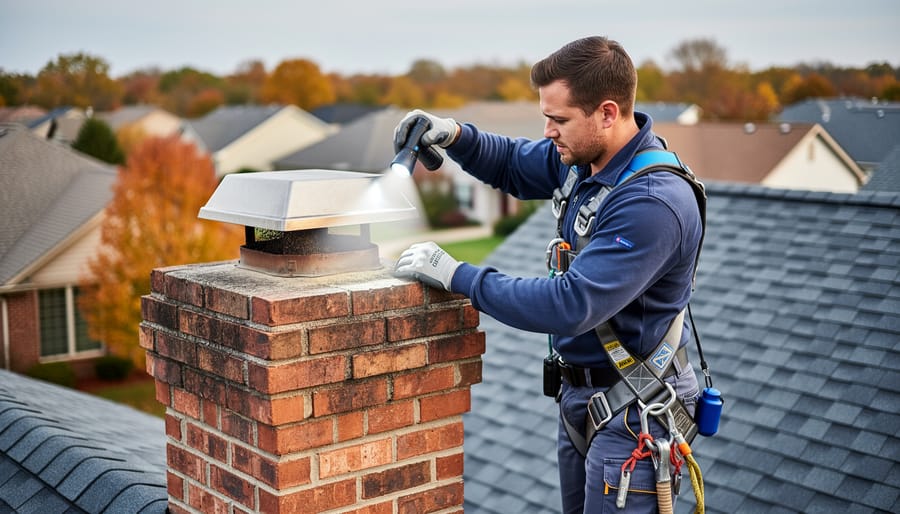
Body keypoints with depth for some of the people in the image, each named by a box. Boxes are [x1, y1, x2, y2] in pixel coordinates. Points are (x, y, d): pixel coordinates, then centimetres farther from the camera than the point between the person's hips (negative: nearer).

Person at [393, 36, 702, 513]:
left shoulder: (653, 203, -29)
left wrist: (458, 275, -27)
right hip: (579, 390, 9)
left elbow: (571, 305, -33)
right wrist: (454, 135, -4)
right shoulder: (583, 155, -2)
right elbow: (513, 165, 17)